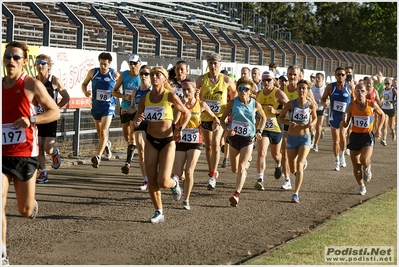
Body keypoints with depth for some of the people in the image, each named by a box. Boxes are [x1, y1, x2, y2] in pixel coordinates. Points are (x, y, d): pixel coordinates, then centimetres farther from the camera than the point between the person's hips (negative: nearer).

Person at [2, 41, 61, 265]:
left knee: (25, 210, 7)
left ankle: (32, 205, 46)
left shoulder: (32, 85, -4)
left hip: (25, 154, -3)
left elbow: (55, 112, -4)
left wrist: (31, 120, -18)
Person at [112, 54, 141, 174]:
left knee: (132, 135, -11)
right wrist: (125, 96, -14)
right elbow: (114, 91, 3)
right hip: (124, 109, 4)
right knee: (126, 136, 11)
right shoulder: (124, 75, -1)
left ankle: (128, 163, -11)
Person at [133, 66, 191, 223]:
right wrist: (137, 121, -20)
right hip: (150, 141, 4)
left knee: (163, 182, -11)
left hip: (168, 141, -4)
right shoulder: (145, 99, -1)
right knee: (151, 181, 0)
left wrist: (180, 129, -11)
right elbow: (136, 121, 2)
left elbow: (187, 113, 1)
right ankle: (159, 213, 16)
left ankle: (174, 184, 26)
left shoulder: (170, 96, -11)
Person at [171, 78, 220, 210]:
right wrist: (183, 104, -18)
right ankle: (176, 176, 34)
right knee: (177, 174, -4)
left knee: (189, 172, -10)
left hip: (195, 141, -1)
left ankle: (186, 200, 4)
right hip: (180, 141, 1)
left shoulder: (201, 104, 0)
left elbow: (213, 116, 14)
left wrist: (216, 122, -8)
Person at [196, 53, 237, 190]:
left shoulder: (226, 80, -5)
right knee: (208, 145, 14)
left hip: (220, 116, -2)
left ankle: (213, 177, -18)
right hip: (205, 116, 2)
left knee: (215, 143, -19)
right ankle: (212, 172, 33)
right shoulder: (201, 79, -6)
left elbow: (234, 91, 12)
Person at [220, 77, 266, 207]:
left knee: (241, 167, -15)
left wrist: (259, 131, 1)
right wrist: (227, 129, -18)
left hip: (248, 138, -2)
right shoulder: (233, 103, -6)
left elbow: (263, 118, 13)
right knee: (234, 169, 14)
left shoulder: (255, 104, -5)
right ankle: (246, 164, 51)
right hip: (234, 137, 2)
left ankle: (236, 195, -20)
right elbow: (222, 119, 0)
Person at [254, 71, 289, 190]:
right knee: (261, 153, -17)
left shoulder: (279, 93, -9)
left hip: (276, 127, -2)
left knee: (276, 154, 19)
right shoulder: (259, 94, 7)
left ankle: (279, 165, 55)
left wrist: (276, 111, -24)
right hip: (262, 127, 2)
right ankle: (260, 179, -22)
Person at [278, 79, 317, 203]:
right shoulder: (290, 104, -10)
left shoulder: (311, 104, -7)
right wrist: (289, 123, -22)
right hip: (292, 138, 1)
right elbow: (280, 118, -2)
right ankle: (298, 172, 51)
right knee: (293, 170, 13)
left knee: (299, 165, -19)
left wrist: (312, 124, -12)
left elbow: (315, 118, 11)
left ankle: (296, 194, -16)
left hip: (305, 138, -1)